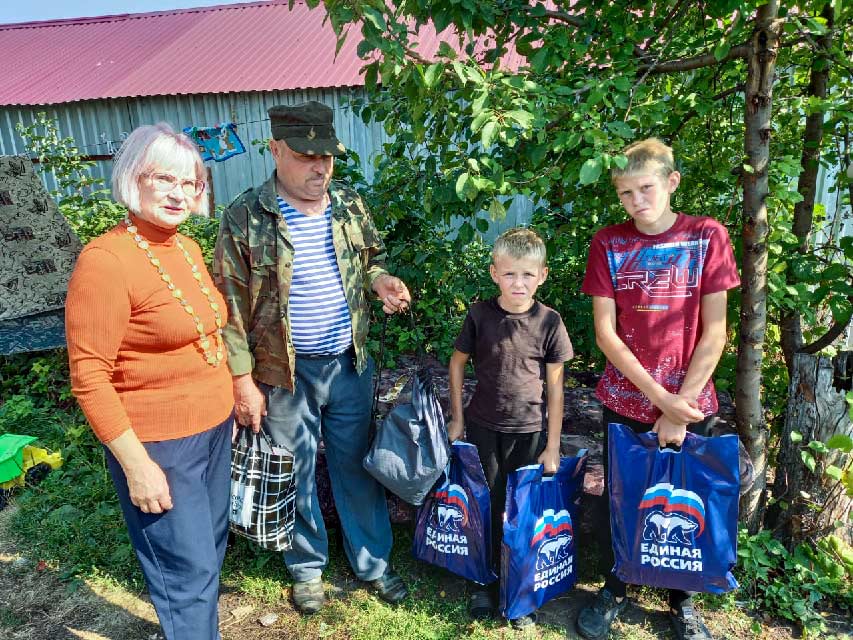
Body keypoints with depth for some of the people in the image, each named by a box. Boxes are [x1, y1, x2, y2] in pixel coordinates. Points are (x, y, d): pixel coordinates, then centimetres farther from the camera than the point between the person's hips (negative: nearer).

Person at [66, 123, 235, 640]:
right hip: (158, 444, -7)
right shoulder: (105, 260, -19)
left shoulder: (189, 248, 4)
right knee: (189, 570, 6)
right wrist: (137, 465, -18)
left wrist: (230, 402, 16)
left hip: (214, 427, 8)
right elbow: (89, 378, -19)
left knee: (211, 548, 23)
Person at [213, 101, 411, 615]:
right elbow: (233, 306, -9)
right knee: (295, 474, 14)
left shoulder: (350, 205, 0)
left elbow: (373, 257, 15)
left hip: (349, 363, 3)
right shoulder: (245, 218, -12)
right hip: (285, 372, -2)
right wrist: (242, 380, -9)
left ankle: (373, 562, 36)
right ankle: (308, 567, 38)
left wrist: (381, 279, -9)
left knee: (358, 465, 15)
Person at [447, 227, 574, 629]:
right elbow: (458, 362, 5)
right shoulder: (480, 315, -8)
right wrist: (457, 418, 3)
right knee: (486, 506, 11)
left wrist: (553, 446, -3)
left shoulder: (549, 321, -9)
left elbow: (554, 386, -4)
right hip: (483, 428, 1)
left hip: (529, 431, 0)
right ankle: (485, 583, 31)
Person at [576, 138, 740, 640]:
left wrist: (679, 406, -11)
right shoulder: (608, 243, -3)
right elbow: (605, 332, -7)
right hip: (625, 401, 1)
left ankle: (682, 599, 38)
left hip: (690, 404, 0)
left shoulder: (708, 236, -6)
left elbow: (713, 333, -8)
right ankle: (614, 591, 36)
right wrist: (659, 397, -13)